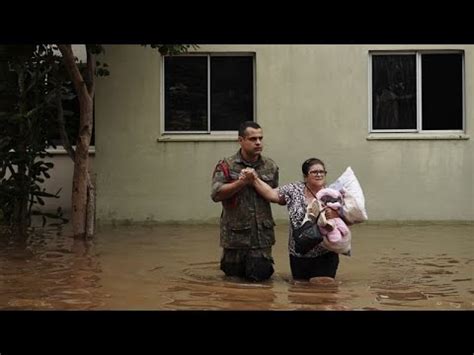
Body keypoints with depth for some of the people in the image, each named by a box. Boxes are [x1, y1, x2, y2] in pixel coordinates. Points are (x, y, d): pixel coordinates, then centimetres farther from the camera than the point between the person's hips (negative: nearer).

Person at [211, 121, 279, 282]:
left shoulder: (270, 166, 4)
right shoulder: (226, 166, -5)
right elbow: (216, 194, -15)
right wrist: (242, 182, -22)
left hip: (262, 232, 2)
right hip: (235, 233, -1)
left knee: (259, 275, 0)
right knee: (233, 273, 12)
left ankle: (258, 262, 33)